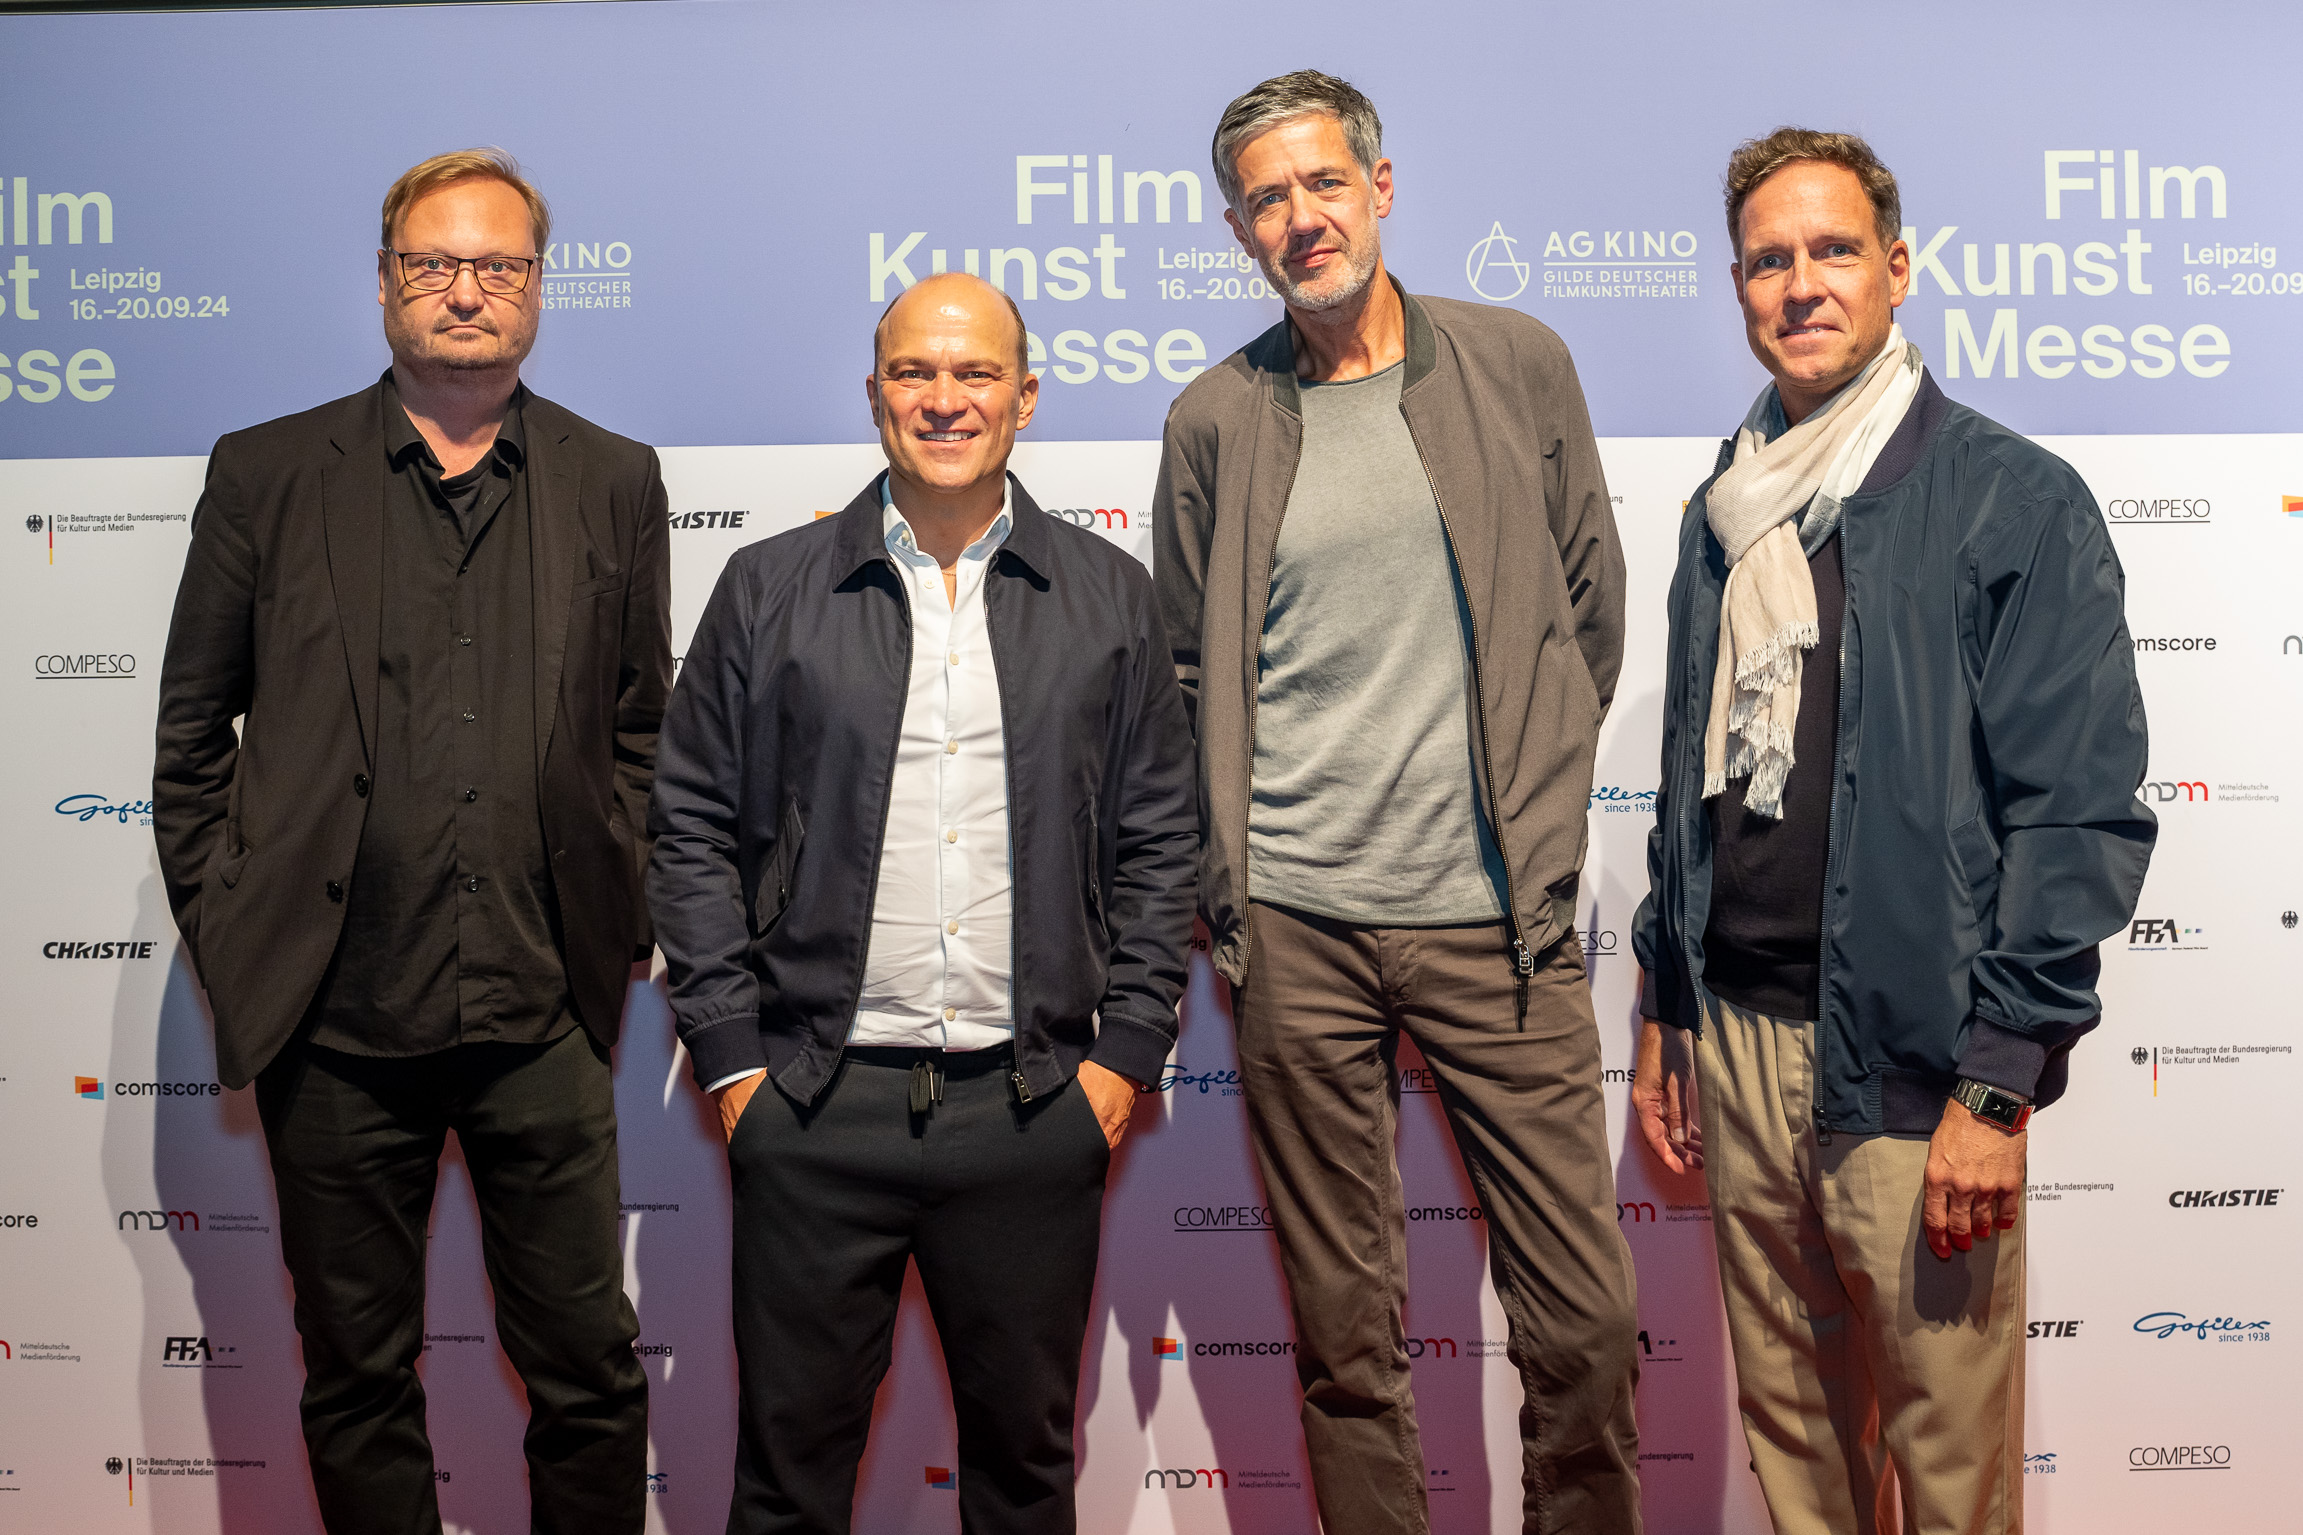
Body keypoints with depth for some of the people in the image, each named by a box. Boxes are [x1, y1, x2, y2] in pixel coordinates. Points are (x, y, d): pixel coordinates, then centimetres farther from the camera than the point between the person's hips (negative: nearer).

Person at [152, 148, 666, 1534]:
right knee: (358, 1377, 13)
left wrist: (613, 922, 4)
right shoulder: (265, 476, 4)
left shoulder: (615, 484, 7)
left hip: (542, 1016, 1)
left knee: (591, 1369, 9)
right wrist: (231, 938, 2)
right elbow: (193, 735, 8)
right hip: (333, 1017, 0)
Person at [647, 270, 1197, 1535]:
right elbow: (693, 832, 5)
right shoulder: (768, 592, 4)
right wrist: (730, 1055, -1)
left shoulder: (1109, 599, 6)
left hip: (1035, 1109, 1)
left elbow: (1158, 841, 7)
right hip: (814, 1106, 0)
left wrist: (1126, 1050, 0)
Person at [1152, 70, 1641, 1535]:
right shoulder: (1214, 420, 6)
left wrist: (1532, 813, 10)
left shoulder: (1520, 364, 6)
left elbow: (1591, 609, 13)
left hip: (1500, 918, 0)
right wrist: (1233, 874, 6)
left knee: (1588, 1320, 4)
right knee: (1346, 1331, 10)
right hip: (1296, 929, 0)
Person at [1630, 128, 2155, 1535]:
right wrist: (1665, 1014, 16)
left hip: (1914, 1065, -5)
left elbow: (2084, 812, -11)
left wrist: (1997, 1084, -16)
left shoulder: (2016, 502, -7)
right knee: (1786, 1418, 17)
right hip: (1737, 1036, 5)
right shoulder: (1726, 512, 12)